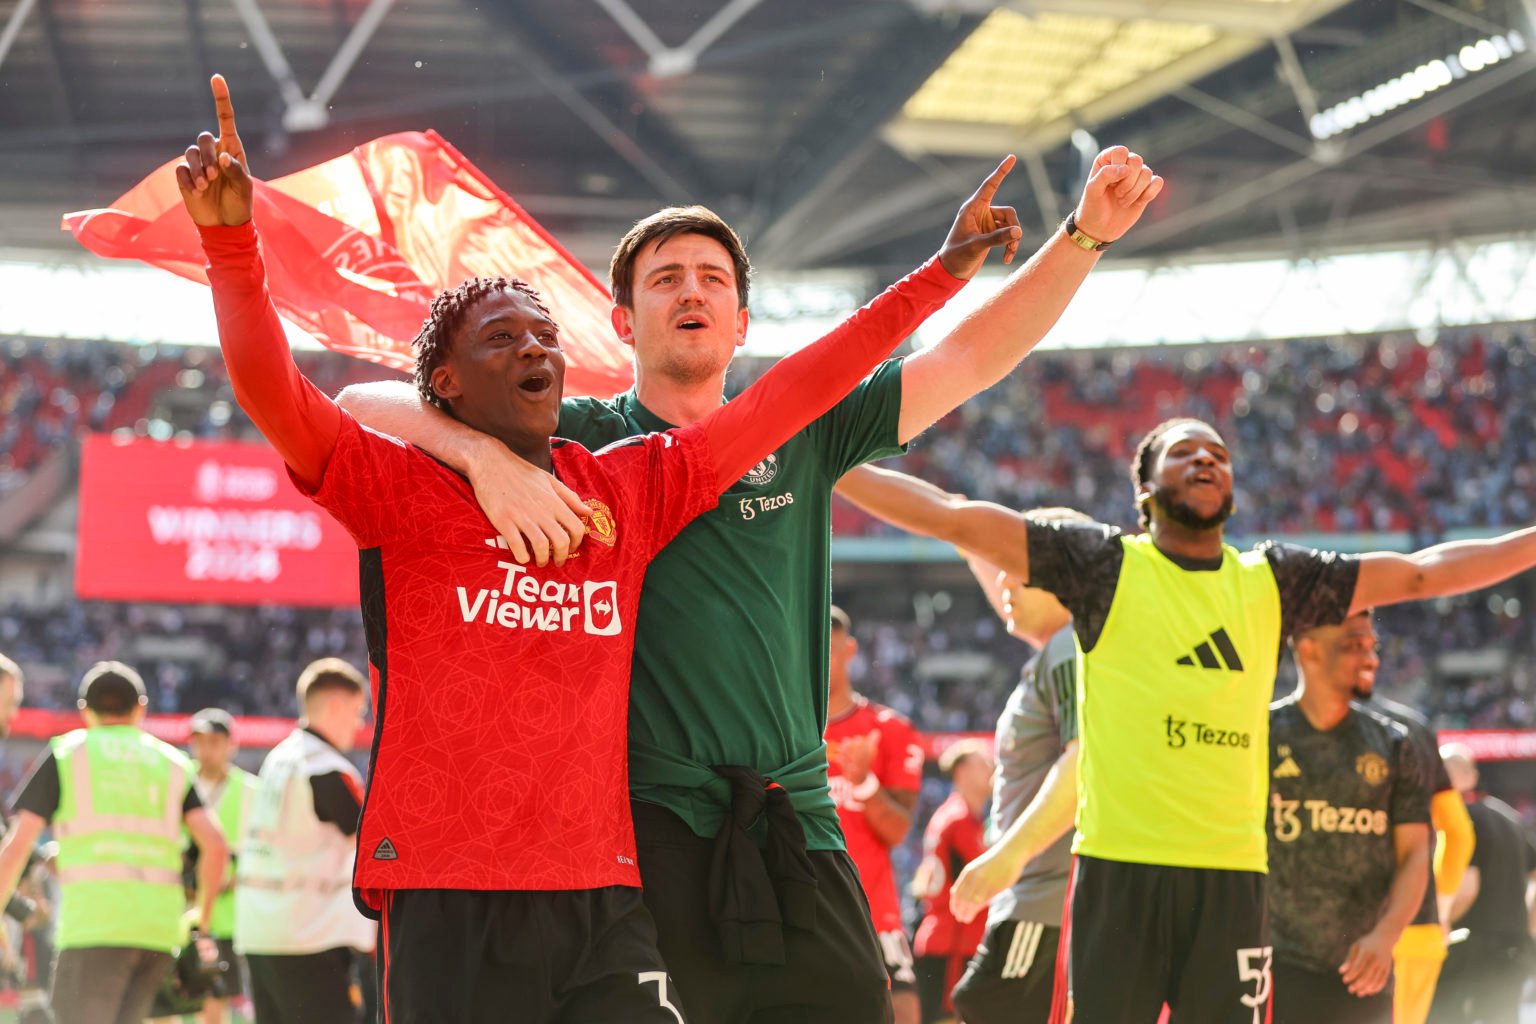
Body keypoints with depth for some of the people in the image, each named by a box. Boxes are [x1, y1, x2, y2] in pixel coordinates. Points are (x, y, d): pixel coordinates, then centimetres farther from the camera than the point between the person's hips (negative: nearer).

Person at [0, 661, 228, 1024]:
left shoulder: (65, 755, 12)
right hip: (160, 927, 4)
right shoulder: (172, 763, 19)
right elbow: (215, 844, 6)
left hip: (95, 923, -4)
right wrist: (203, 917, 18)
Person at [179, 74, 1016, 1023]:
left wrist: (940, 274, 22)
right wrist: (231, 239, -25)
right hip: (450, 906, -3)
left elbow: (790, 394, 19)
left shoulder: (630, 491, 15)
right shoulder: (401, 489, 3)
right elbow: (271, 389, -10)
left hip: (603, 898, 4)